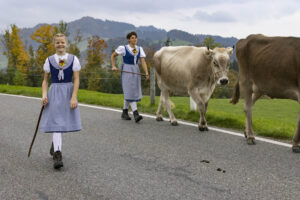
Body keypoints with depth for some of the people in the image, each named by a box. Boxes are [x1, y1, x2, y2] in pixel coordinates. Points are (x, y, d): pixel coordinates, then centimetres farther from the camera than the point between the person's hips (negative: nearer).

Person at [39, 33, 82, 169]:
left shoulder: (73, 59, 0)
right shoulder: (49, 60, 4)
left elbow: (76, 80, -3)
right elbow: (45, 80, 8)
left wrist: (73, 97, -12)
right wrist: (44, 94, -7)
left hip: (68, 92, 1)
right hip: (54, 93, -1)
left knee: (62, 122, 9)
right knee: (56, 123, -9)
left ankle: (54, 146, 36)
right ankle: (57, 155, -12)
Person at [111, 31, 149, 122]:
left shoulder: (139, 49, 6)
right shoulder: (123, 48, -4)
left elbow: (143, 61, -1)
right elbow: (113, 55, 8)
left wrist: (146, 73, -13)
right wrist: (113, 66, -3)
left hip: (136, 71, 5)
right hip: (126, 71, -5)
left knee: (128, 93, 10)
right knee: (130, 92, -11)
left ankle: (124, 113, 23)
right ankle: (136, 114, -17)